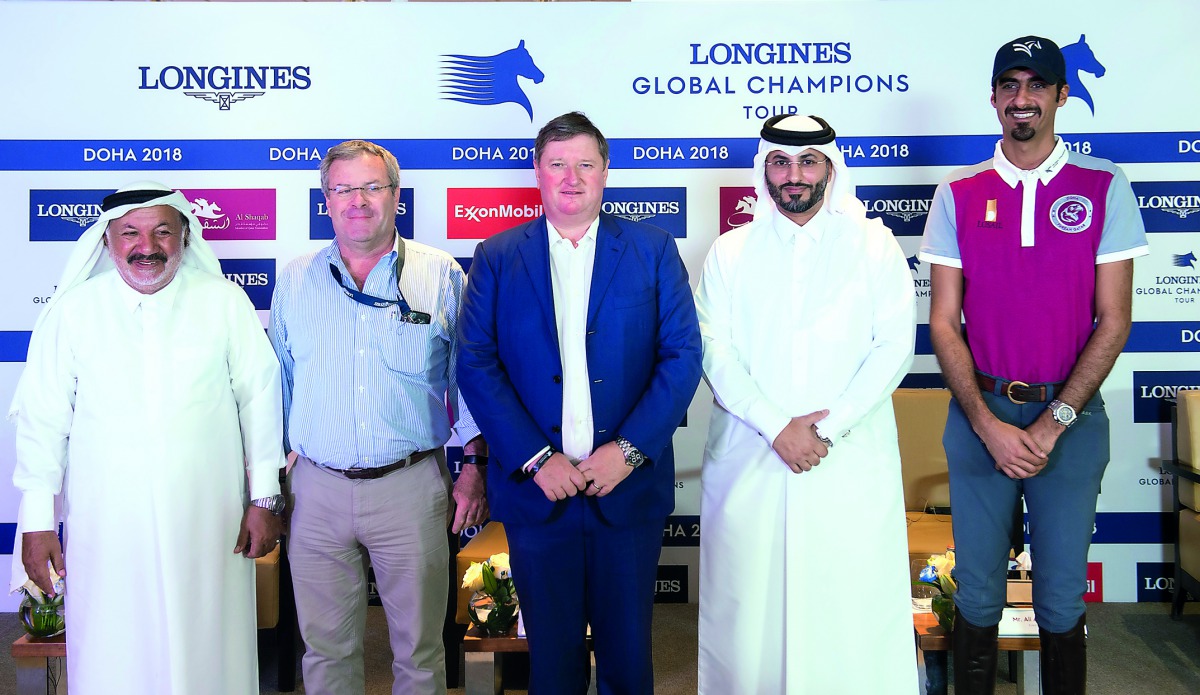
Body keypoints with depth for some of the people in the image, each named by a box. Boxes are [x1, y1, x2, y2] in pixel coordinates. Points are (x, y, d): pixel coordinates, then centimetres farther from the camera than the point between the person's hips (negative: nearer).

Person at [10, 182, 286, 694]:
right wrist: (37, 520, 2)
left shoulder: (226, 302, 1)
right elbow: (42, 418, 4)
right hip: (106, 528, 0)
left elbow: (259, 400, 3)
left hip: (209, 524, 0)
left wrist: (265, 499, 3)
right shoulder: (71, 310, 1)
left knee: (208, 653, 8)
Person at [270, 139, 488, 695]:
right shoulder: (295, 281, 7)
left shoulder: (441, 276, 1)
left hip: (412, 487, -1)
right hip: (318, 489, 2)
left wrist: (474, 468, 0)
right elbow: (276, 382, 12)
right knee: (326, 646, 12)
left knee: (419, 646, 9)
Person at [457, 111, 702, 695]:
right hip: (536, 488, 0)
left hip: (628, 486, 0)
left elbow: (682, 355, -2)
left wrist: (629, 450, -12)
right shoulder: (496, 258, 4)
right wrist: (535, 458, -12)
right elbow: (477, 366, -2)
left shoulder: (653, 250, 3)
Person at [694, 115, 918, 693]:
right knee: (750, 600, 3)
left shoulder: (874, 246, 7)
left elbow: (894, 346, -1)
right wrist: (776, 427, -11)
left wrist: (827, 428, -11)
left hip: (851, 460, 0)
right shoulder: (730, 252, 8)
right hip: (749, 458, 1)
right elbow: (715, 352, 0)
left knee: (851, 599, 1)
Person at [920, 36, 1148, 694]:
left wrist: (1054, 422, -11)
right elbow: (944, 322, 0)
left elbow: (1113, 321, -3)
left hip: (1071, 415, 0)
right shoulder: (958, 194, 2)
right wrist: (987, 424, -10)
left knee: (1062, 602, 10)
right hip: (980, 413, 1)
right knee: (978, 599, 10)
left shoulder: (1103, 185, 0)